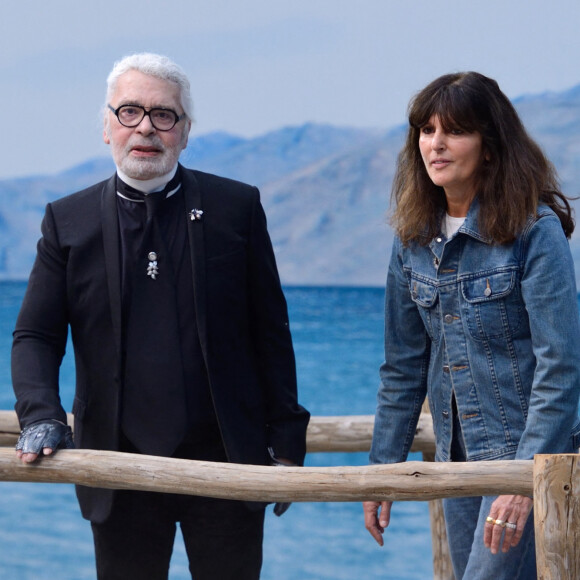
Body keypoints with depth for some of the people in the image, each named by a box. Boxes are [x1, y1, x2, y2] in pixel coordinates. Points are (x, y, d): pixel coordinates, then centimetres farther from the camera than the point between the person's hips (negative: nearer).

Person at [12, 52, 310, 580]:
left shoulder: (237, 207, 3)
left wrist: (286, 441, 3)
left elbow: (271, 333, 5)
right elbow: (36, 336, 4)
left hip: (227, 460, 0)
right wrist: (42, 417, -14)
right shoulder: (68, 221, 5)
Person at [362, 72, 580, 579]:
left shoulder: (536, 230, -12)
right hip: (459, 458, 7)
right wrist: (383, 466, 11)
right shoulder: (415, 238, 7)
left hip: (531, 453, -7)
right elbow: (403, 366, 14)